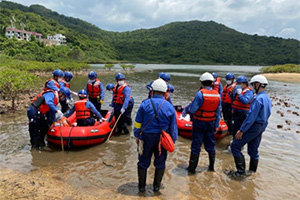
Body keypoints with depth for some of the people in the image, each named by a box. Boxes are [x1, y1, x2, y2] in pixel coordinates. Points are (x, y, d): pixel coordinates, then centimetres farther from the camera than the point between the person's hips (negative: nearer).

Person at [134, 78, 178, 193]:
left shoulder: (145, 104, -9)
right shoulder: (169, 107, -5)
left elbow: (138, 122, -3)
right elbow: (173, 127, 2)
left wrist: (137, 136, 10)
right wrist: (172, 141, 13)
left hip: (146, 137, -1)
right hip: (162, 139, 1)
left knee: (143, 162, 14)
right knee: (160, 163, 17)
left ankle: (141, 187, 26)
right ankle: (156, 186, 29)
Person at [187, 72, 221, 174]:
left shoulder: (200, 94, -17)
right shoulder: (217, 95, -2)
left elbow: (192, 110, -16)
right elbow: (218, 113, 4)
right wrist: (216, 125, 13)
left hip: (199, 123, -4)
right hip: (211, 123, 4)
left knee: (196, 145, 5)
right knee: (210, 144, 17)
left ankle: (192, 168, 12)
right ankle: (212, 167, 29)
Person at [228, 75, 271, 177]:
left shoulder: (258, 98, -19)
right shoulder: (267, 99, 12)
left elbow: (251, 117, -24)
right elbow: (266, 116, 16)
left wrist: (241, 130, -21)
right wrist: (262, 128, 20)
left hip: (253, 127, -10)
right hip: (261, 127, 10)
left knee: (235, 146, -4)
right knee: (253, 151, 17)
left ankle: (241, 171, -2)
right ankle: (252, 172, 26)